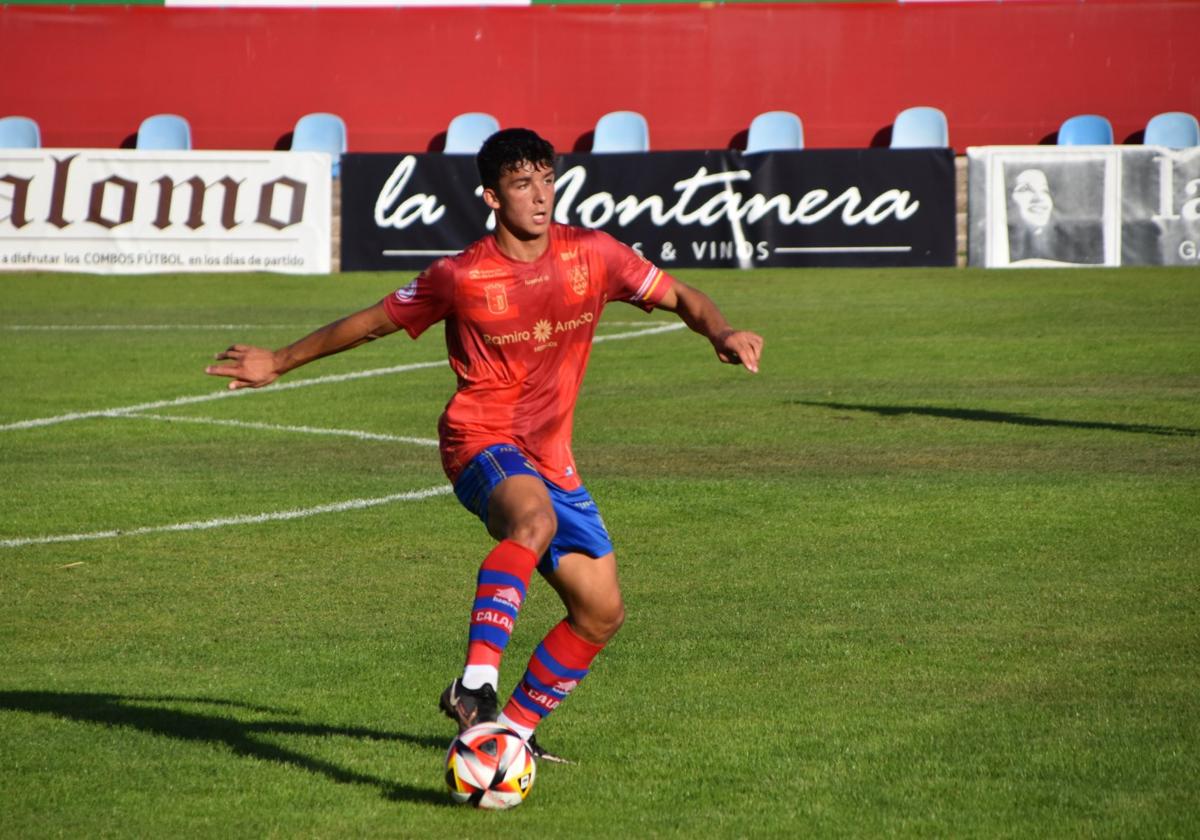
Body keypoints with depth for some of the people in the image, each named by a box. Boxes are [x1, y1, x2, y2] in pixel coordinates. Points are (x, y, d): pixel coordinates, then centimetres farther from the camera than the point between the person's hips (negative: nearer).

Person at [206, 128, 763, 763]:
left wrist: (721, 333, -14)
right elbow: (374, 322, 8)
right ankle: (475, 685, -48)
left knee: (601, 611, 3)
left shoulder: (592, 255, 1)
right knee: (535, 520, -39)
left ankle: (514, 728, 19)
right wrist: (281, 362, 13)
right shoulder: (460, 277, -6)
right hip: (482, 441, -5)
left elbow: (677, 297, 8)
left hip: (551, 459, 6)